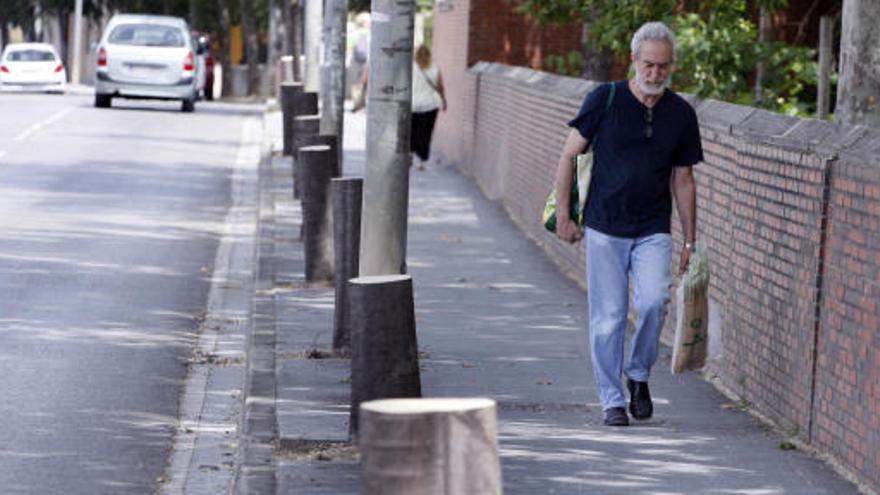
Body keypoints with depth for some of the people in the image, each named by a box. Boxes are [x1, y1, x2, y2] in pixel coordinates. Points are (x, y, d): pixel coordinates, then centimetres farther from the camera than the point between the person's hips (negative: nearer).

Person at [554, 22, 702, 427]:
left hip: (653, 231, 1)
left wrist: (690, 242, 10)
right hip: (604, 228, -1)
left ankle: (639, 375, 5)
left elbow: (682, 180, 11)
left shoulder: (681, 114, 5)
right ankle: (612, 400, 12)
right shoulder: (605, 100, -3)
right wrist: (562, 214, -3)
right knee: (608, 318, -1)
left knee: (653, 301, -18)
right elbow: (569, 155, 2)